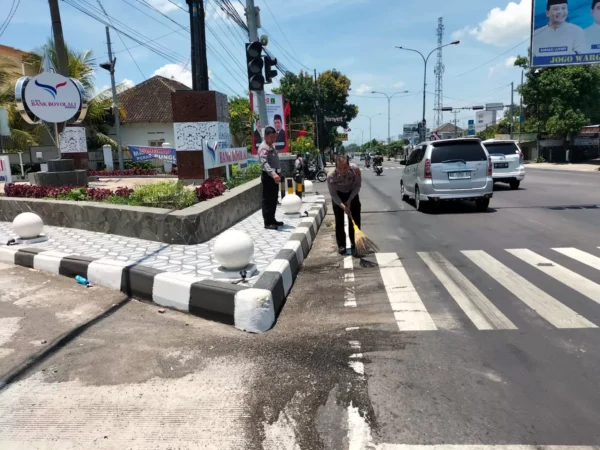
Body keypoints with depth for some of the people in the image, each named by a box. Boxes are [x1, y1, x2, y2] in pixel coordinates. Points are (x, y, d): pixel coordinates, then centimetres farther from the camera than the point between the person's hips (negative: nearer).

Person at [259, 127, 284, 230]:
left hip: (274, 175, 10)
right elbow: (264, 163, -31)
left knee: (274, 199, 15)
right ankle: (267, 223, -3)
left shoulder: (272, 146, 17)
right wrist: (273, 174, -45)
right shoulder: (264, 148, -16)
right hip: (268, 176, -10)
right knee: (267, 200, -6)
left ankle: (272, 220, 25)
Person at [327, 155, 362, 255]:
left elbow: (357, 185, -15)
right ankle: (341, 245, 8)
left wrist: (349, 200, -20)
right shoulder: (331, 176, -35)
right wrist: (343, 206, -34)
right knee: (339, 221, -3)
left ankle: (355, 243, 18)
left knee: (355, 219, 4)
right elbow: (333, 194, -23)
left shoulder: (355, 169, -32)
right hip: (338, 195, -2)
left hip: (352, 193, 2)